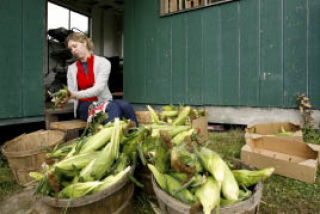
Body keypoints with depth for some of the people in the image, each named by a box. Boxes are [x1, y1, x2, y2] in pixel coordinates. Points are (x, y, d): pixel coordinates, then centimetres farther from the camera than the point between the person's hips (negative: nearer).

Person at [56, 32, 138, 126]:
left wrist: (76, 95, -24)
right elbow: (71, 93, 9)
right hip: (85, 107, 0)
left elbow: (98, 88, -11)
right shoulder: (71, 68, 15)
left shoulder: (103, 62, 3)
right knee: (113, 107, -34)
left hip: (103, 103, 0)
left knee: (124, 105, -35)